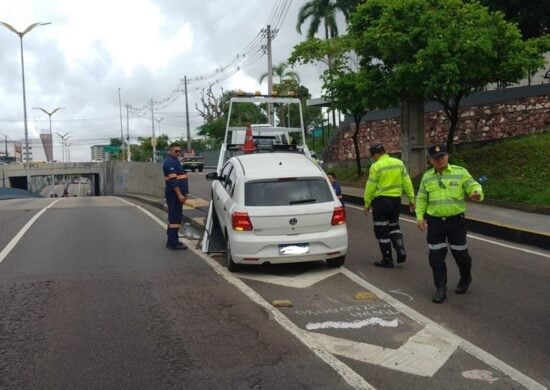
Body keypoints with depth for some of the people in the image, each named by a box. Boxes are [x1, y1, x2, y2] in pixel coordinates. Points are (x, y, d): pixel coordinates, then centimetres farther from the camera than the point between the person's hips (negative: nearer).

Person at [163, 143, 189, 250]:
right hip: (174, 194, -11)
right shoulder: (170, 162, -14)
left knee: (173, 217, 14)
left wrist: (184, 193, 20)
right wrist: (179, 194, -25)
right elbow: (173, 180, -22)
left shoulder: (175, 161, 19)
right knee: (175, 218, -9)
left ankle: (171, 240, 21)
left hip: (176, 194, 11)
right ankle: (173, 242, -7)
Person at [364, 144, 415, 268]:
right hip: (396, 200, 6)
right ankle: (400, 251, 8)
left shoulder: (376, 166, -12)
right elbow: (407, 183, 4)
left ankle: (387, 260, 9)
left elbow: (370, 187, -11)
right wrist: (411, 199, 10)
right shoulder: (399, 163, 4)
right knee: (394, 227, 24)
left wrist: (367, 204, -2)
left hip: (381, 201, -6)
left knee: (382, 231, 4)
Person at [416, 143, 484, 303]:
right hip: (434, 222, 2)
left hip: (456, 221, -2)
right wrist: (420, 216, 3)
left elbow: (473, 187, -8)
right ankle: (441, 289, 13)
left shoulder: (460, 172, -4)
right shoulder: (427, 177, 5)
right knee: (436, 256, 2)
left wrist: (477, 194, -31)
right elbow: (421, 199, 11)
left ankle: (465, 279, 39)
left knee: (460, 254, 9)